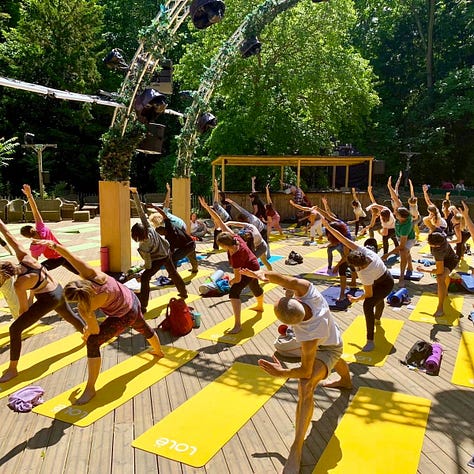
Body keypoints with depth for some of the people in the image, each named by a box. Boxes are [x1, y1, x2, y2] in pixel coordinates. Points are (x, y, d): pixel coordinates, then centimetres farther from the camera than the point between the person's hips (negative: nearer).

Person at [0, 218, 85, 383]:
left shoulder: (19, 284, -26)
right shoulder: (25, 257, -16)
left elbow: (24, 308, -12)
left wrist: (20, 320, 6)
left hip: (48, 301, -8)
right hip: (59, 292, 8)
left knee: (14, 329, -4)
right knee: (70, 317, 34)